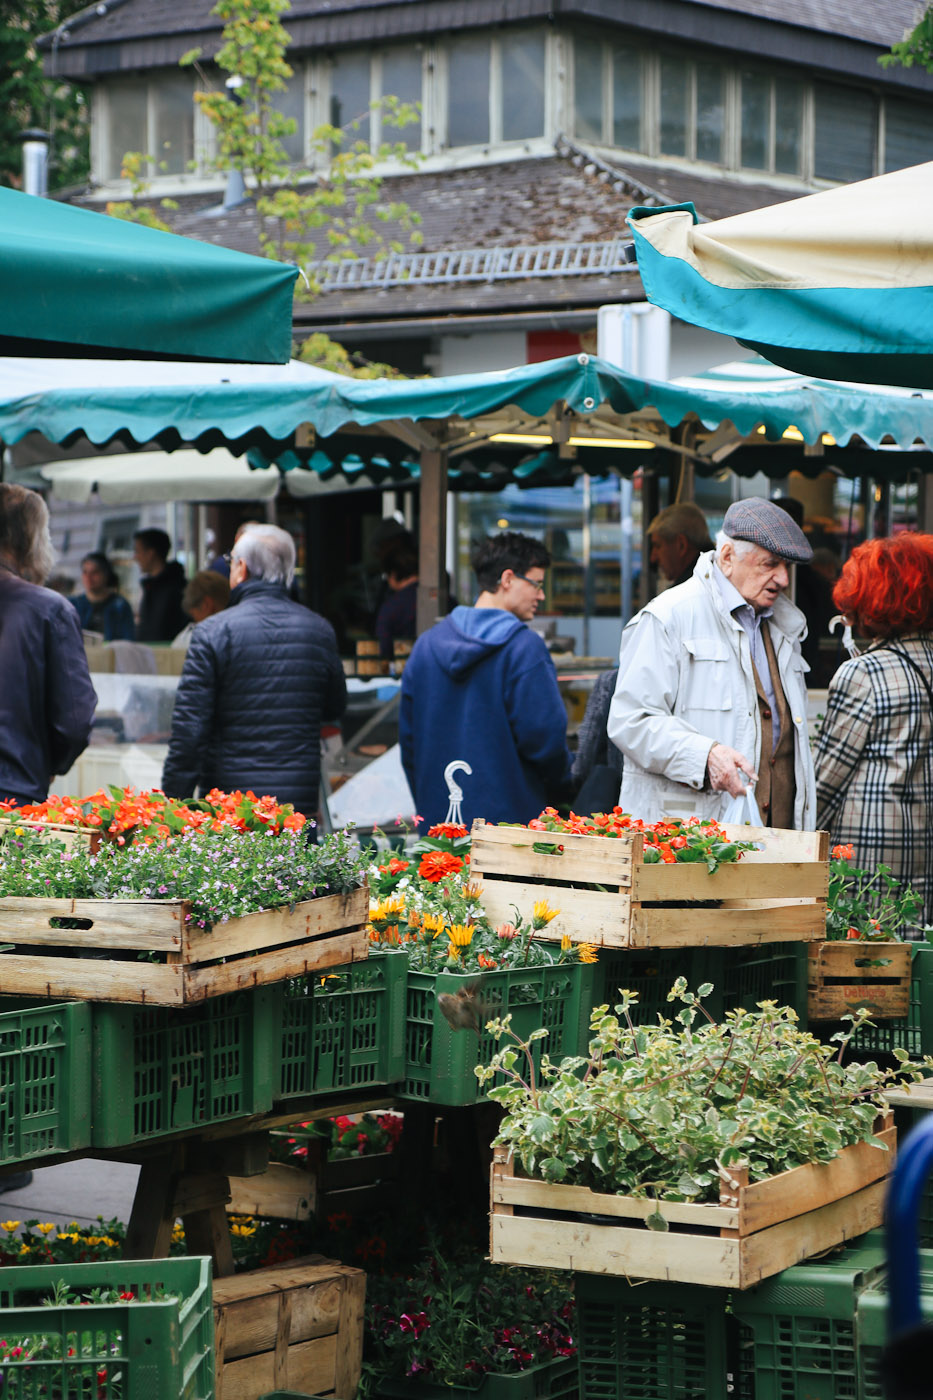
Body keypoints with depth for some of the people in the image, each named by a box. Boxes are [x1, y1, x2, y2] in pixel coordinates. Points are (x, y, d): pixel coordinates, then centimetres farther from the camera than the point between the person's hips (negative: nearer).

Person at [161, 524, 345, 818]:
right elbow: (336, 708, 19)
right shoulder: (320, 631, 4)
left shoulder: (212, 632, -7)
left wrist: (173, 805, -5)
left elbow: (189, 727, -9)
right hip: (300, 802, 3)